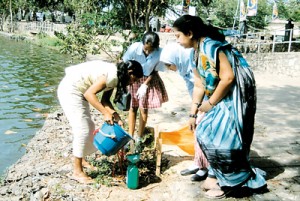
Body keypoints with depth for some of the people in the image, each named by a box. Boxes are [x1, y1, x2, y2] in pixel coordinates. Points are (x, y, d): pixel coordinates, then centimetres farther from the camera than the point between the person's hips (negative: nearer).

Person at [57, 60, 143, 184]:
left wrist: (116, 116, -4)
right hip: (70, 90, -10)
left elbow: (105, 100, 7)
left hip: (78, 91, 10)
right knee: (82, 130, -9)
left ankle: (80, 159, 32)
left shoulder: (115, 76, 7)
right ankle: (77, 171, 1)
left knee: (88, 127, 16)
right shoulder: (112, 75, -23)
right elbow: (89, 94, -26)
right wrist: (106, 113, -26)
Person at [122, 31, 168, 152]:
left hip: (148, 80, 0)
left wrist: (145, 85, -18)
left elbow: (155, 72, -11)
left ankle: (138, 139, 19)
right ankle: (130, 136, 20)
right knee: (133, 108, 7)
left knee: (143, 110, 3)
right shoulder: (134, 48, -28)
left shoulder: (159, 53, -26)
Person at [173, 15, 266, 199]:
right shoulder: (195, 54, 8)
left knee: (220, 139, -6)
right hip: (218, 98, 10)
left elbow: (228, 78, -27)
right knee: (206, 134, 11)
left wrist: (210, 103, -15)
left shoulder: (211, 47, -22)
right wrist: (193, 113, 13)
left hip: (232, 98, -10)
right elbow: (199, 86, 11)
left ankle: (229, 182, 14)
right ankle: (217, 175, 25)